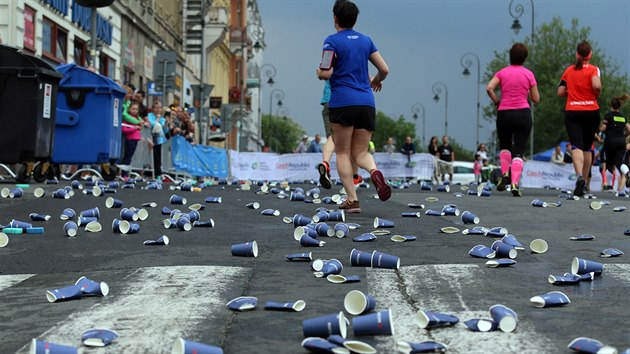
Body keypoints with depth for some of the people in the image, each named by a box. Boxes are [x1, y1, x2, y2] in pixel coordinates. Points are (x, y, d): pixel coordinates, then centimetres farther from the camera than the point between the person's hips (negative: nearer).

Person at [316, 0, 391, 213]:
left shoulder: (332, 41, -3)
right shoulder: (366, 40, 12)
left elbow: (325, 73, -13)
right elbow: (384, 69, 11)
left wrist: (318, 72, 10)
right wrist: (376, 81, 32)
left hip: (342, 102, -4)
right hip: (366, 102, 4)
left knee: (342, 153, 5)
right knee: (360, 151, 10)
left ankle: (352, 200, -6)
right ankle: (374, 172, -23)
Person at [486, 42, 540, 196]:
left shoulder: (502, 72, 5)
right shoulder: (528, 74, 3)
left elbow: (489, 88, -10)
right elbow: (536, 99, 3)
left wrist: (497, 102, 4)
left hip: (504, 113, 1)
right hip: (523, 113, -1)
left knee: (505, 146, 23)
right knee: (518, 152, -1)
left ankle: (505, 175, 3)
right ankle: (515, 184, -15)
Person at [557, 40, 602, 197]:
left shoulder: (569, 70, 7)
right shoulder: (593, 69, -3)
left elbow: (560, 92, 5)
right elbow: (597, 85, -21)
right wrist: (597, 94, -1)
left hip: (572, 112, 0)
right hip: (591, 112, 0)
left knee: (577, 146, -11)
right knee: (587, 147, 15)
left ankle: (579, 176, -36)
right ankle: (584, 181, 19)